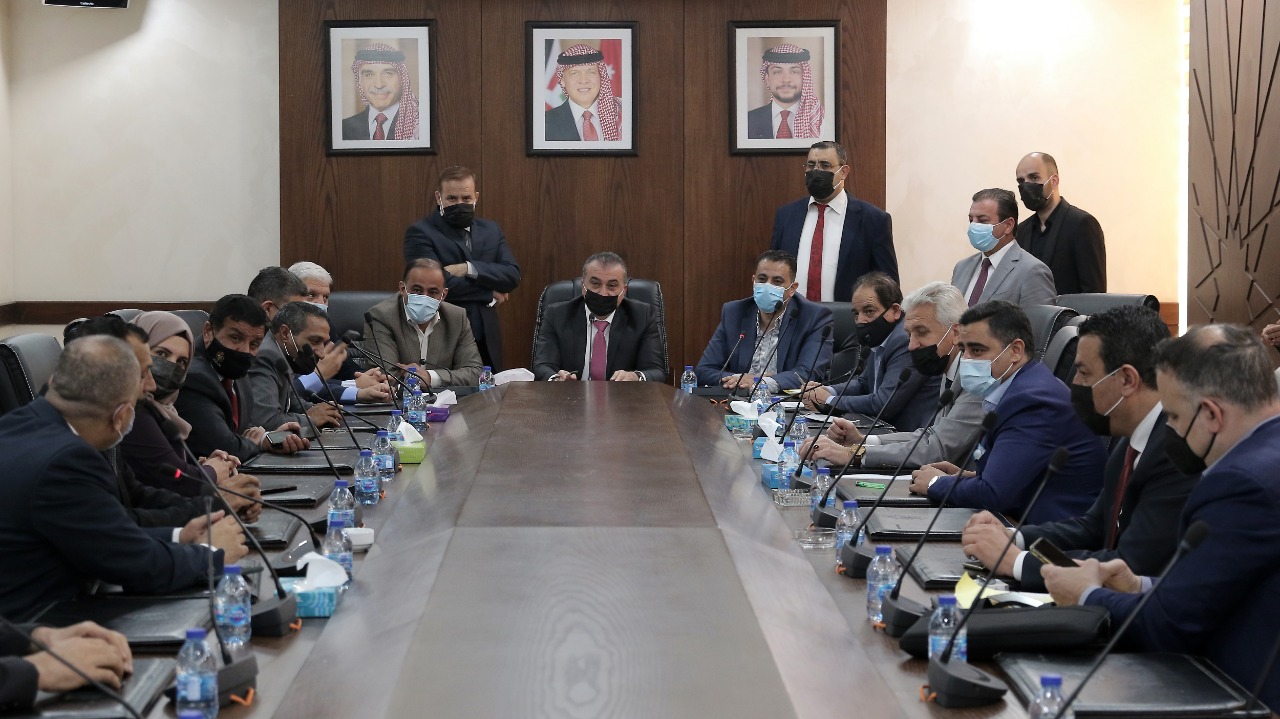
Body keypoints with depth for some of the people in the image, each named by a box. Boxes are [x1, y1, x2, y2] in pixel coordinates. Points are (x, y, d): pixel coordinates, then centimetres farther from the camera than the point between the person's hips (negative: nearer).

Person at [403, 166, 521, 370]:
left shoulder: (491, 230, 14)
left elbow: (513, 276, 1)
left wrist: (469, 268, -14)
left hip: (486, 343, 5)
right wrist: (490, 292, -5)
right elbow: (439, 283, -15)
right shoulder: (420, 233, -3)